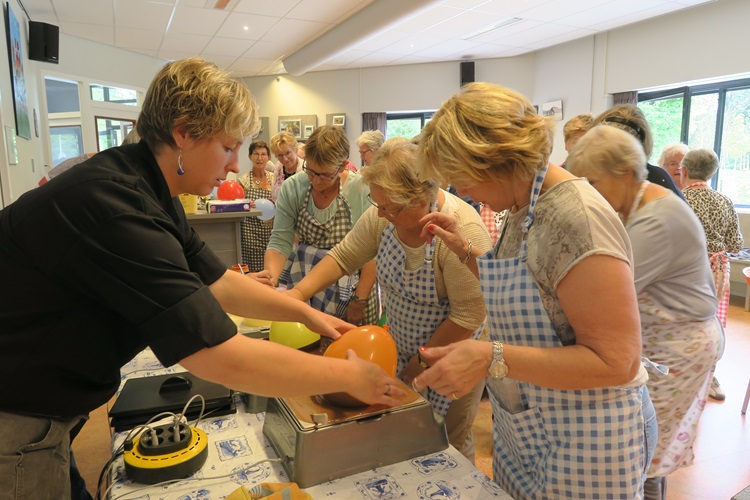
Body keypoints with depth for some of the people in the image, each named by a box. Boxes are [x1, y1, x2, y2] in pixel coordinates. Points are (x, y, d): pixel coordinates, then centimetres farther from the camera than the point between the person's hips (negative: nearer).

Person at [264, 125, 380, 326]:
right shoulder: (292, 188, -5)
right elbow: (280, 242, -6)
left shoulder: (363, 190, -15)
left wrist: (360, 301, -13)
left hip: (351, 289, -2)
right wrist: (270, 280, -24)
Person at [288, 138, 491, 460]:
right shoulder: (383, 215, -13)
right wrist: (298, 292, -18)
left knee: (449, 444, 11)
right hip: (401, 348, 6)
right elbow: (343, 256, -4)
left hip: (451, 351, -5)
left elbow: (469, 316, -27)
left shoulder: (462, 231, -31)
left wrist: (423, 360, -17)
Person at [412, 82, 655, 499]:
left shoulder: (576, 218, -26)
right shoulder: (522, 209, 1)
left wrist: (491, 358, -32)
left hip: (580, 445, -8)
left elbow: (616, 362, -26)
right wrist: (465, 250, 3)